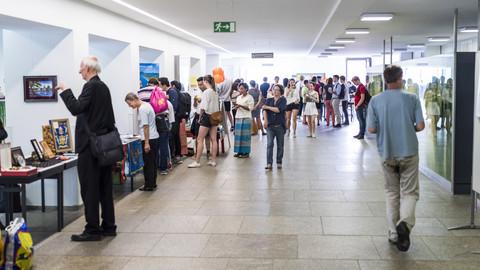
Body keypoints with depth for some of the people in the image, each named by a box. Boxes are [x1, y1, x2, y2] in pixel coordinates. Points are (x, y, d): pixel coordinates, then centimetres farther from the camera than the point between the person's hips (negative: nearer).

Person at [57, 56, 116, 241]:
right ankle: (108, 226, 18)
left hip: (90, 146, -9)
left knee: (89, 189, -3)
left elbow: (76, 108, -23)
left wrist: (65, 91, -11)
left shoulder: (91, 86, -13)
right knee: (105, 188, 12)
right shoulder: (103, 87, 14)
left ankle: (92, 230, 1)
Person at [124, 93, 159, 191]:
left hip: (149, 139, -10)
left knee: (148, 163, -1)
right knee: (153, 162, 15)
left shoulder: (142, 109, -15)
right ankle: (153, 183, 22)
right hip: (154, 137, 10)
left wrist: (146, 143, -19)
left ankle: (149, 185, 5)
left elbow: (146, 126, -19)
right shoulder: (146, 105, 13)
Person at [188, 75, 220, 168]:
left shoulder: (206, 92, -14)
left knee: (200, 140, -2)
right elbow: (217, 107, 9)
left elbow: (203, 107, -18)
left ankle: (197, 162, 0)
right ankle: (213, 160, 13)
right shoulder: (215, 93, 8)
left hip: (207, 116, -8)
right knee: (213, 139, 9)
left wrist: (200, 117, -7)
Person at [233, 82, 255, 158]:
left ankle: (246, 152, 0)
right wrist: (236, 106, -4)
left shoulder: (250, 97, -4)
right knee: (238, 135, 4)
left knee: (245, 135, -5)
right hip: (238, 117, 6)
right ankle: (239, 151, 9)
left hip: (246, 118, -6)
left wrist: (241, 106, -17)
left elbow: (250, 108, -10)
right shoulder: (238, 97, 15)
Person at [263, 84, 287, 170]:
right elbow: (264, 110, -2)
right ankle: (269, 163, -11)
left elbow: (278, 110, -13)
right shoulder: (269, 100, 11)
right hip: (270, 125, 1)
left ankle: (279, 162, 18)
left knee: (280, 145, 6)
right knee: (269, 144, -9)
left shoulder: (283, 100, 2)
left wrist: (268, 107, -5)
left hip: (280, 126, -1)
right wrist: (265, 120, -18)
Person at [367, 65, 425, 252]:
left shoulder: (375, 101, -5)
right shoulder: (412, 99, -7)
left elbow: (371, 129, -7)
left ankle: (394, 234, 18)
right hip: (409, 152, -2)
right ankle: (405, 222, -21)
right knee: (409, 192, 6)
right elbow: (420, 126, -8)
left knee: (392, 193, 15)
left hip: (387, 153, 2)